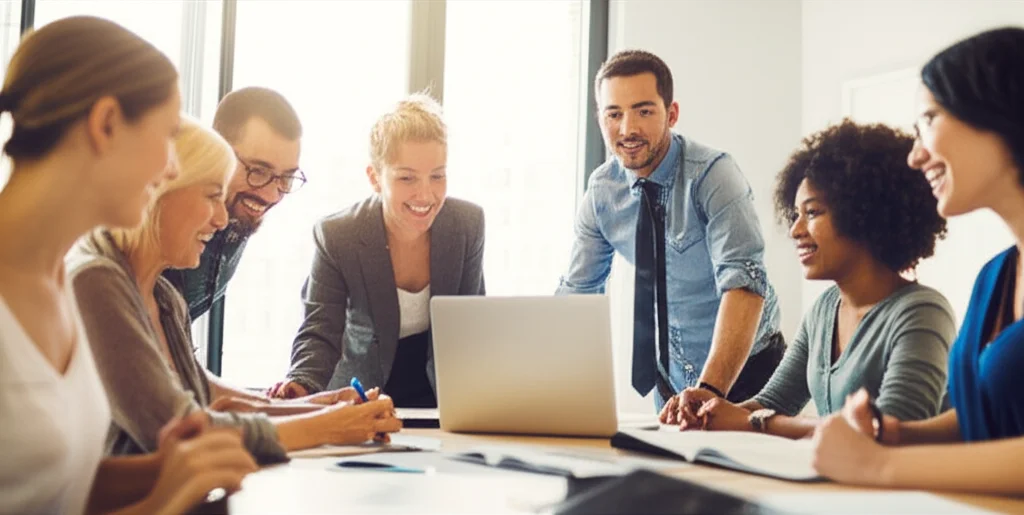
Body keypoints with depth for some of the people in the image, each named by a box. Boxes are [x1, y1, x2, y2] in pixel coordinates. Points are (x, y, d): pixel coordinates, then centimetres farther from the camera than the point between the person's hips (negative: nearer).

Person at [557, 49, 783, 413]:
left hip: (744, 369, -4)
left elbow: (744, 282, -30)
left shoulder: (712, 174, -19)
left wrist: (710, 388, -42)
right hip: (673, 377, 4)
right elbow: (577, 290, 1)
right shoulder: (602, 191, -5)